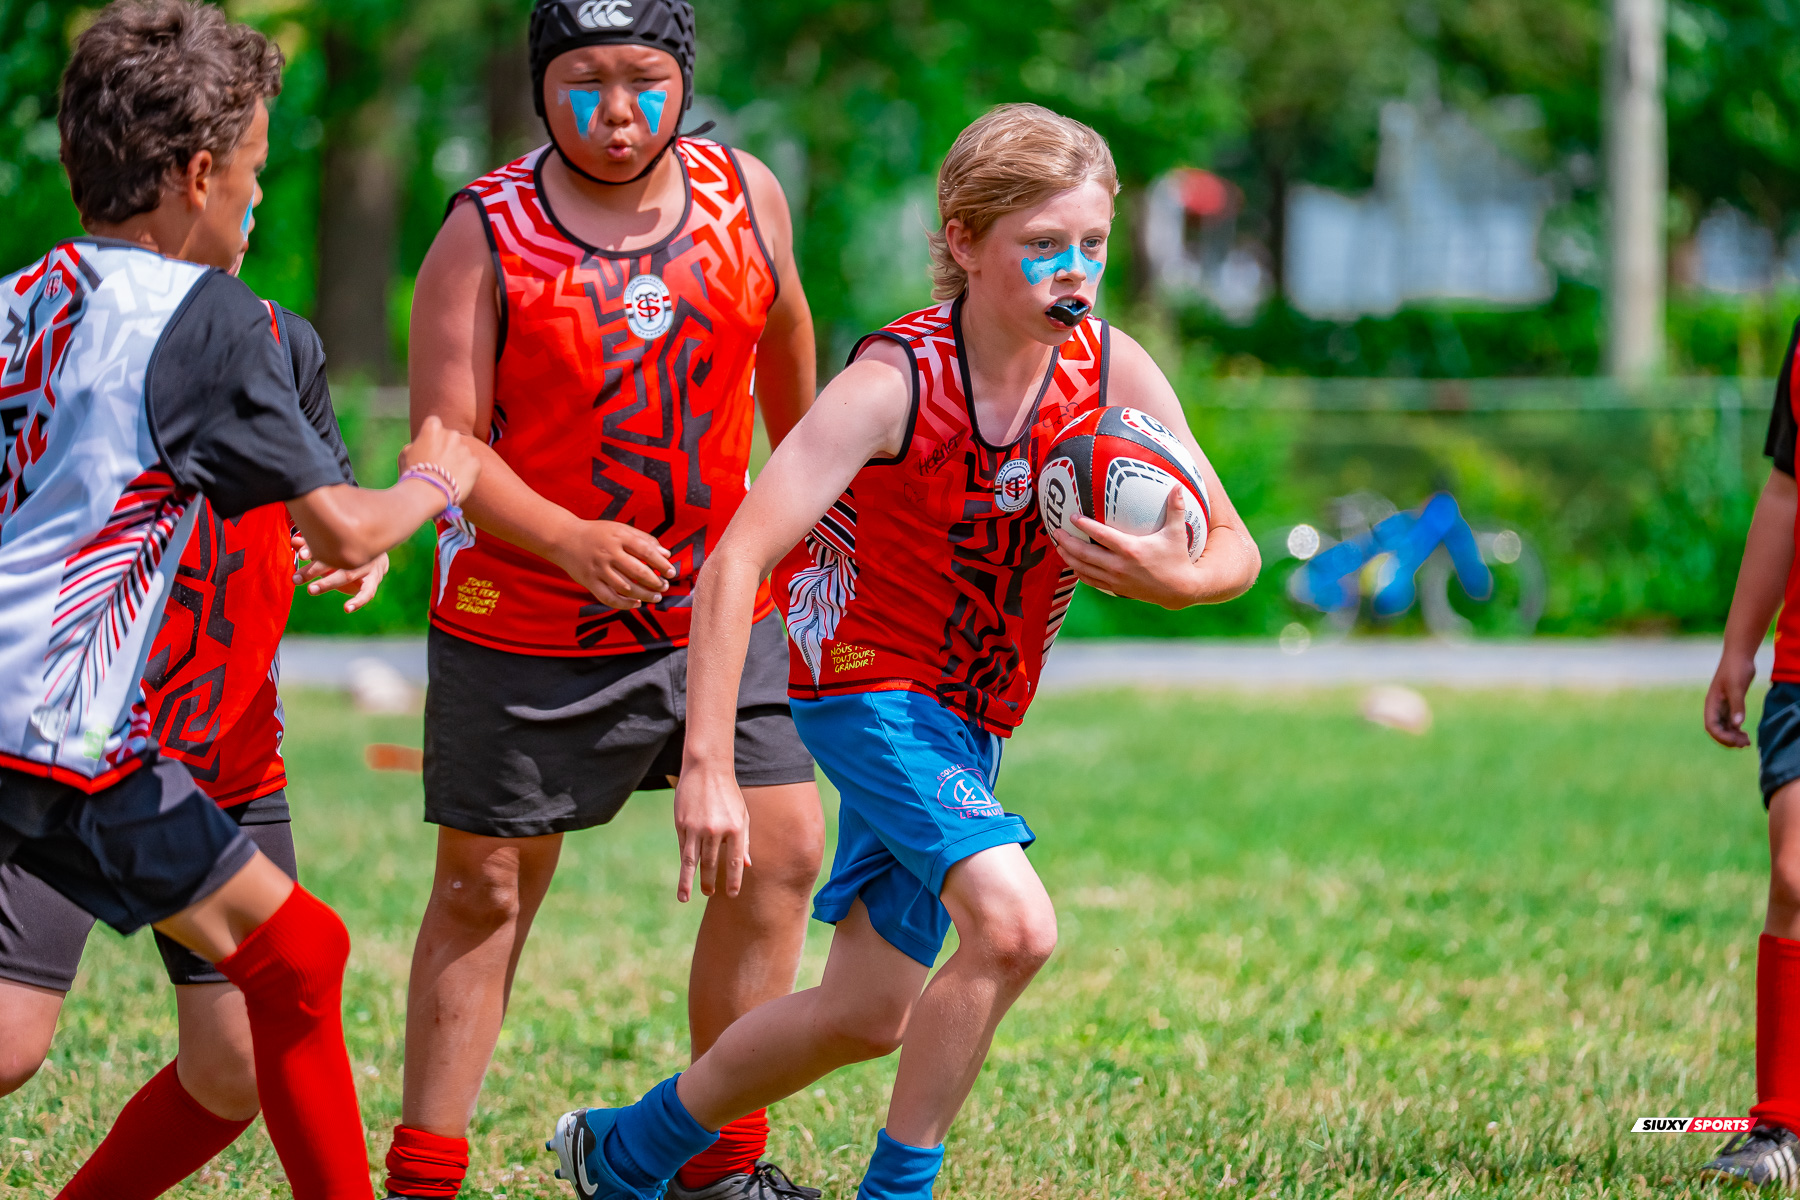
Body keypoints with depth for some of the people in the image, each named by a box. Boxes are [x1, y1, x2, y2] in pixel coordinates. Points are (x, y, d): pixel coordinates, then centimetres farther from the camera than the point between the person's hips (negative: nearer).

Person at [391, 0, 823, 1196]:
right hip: (524, 627, -4)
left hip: (713, 608, 4)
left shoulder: (744, 195, -2)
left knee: (782, 851, -1)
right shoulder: (486, 235, -13)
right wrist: (569, 540, -29)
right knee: (484, 890, 3)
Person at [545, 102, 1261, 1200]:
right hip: (868, 686, -6)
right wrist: (706, 768, -38)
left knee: (868, 1011, 12)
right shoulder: (895, 382, -24)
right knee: (1013, 926, -28)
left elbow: (1235, 552, -3)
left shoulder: (1115, 372, -10)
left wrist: (1174, 578, -29)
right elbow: (737, 563, -30)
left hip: (972, 717, 6)